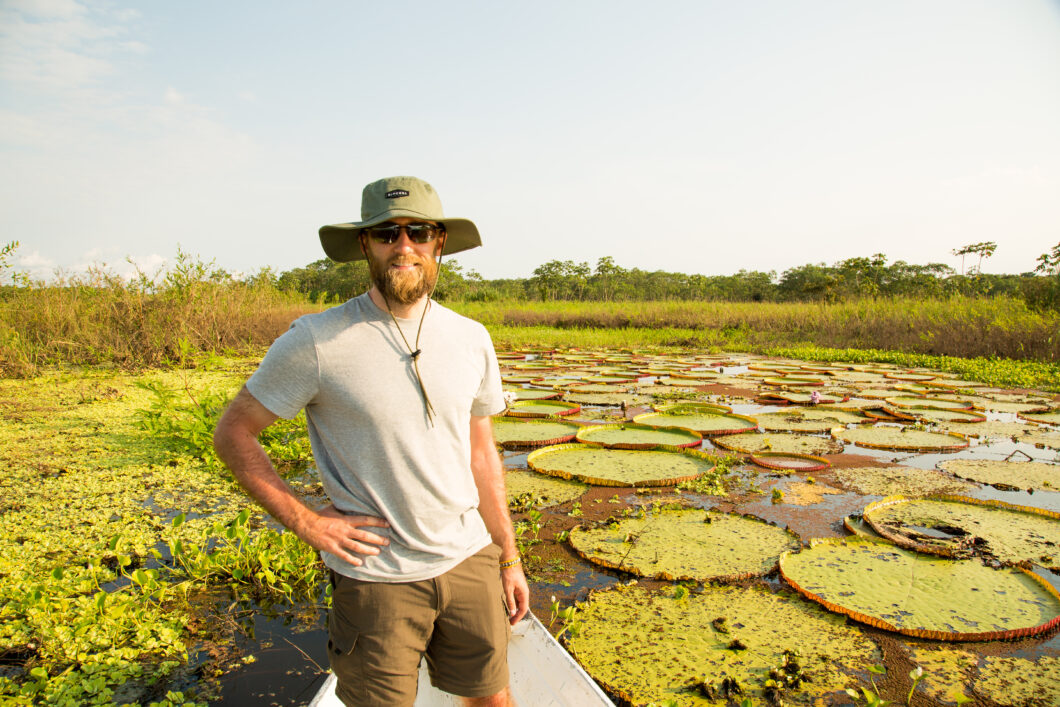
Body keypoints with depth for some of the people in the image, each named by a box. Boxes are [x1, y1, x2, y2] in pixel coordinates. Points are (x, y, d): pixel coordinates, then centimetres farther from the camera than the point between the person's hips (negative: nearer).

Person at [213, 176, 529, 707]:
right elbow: (232, 433, -3)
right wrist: (304, 521, -11)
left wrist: (509, 559, 11)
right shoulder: (315, 341, -13)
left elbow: (481, 453, 8)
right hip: (375, 574, -3)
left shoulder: (472, 339, 0)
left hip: (469, 561, 4)